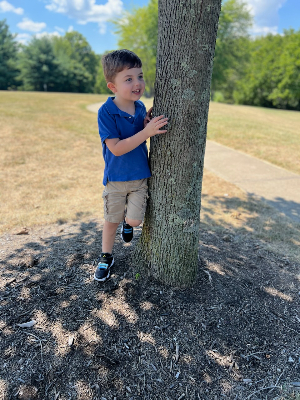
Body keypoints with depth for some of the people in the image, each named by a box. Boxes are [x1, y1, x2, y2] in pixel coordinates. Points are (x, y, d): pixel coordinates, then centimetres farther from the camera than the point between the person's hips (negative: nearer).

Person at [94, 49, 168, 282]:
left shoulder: (140, 107, -3)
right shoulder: (106, 112, -19)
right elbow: (116, 148, -26)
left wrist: (148, 123, -11)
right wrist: (146, 132, -31)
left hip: (140, 176, 3)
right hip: (116, 178, -3)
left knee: (135, 220, -2)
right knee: (111, 221, 12)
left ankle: (127, 222, 37)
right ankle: (106, 257, 36)